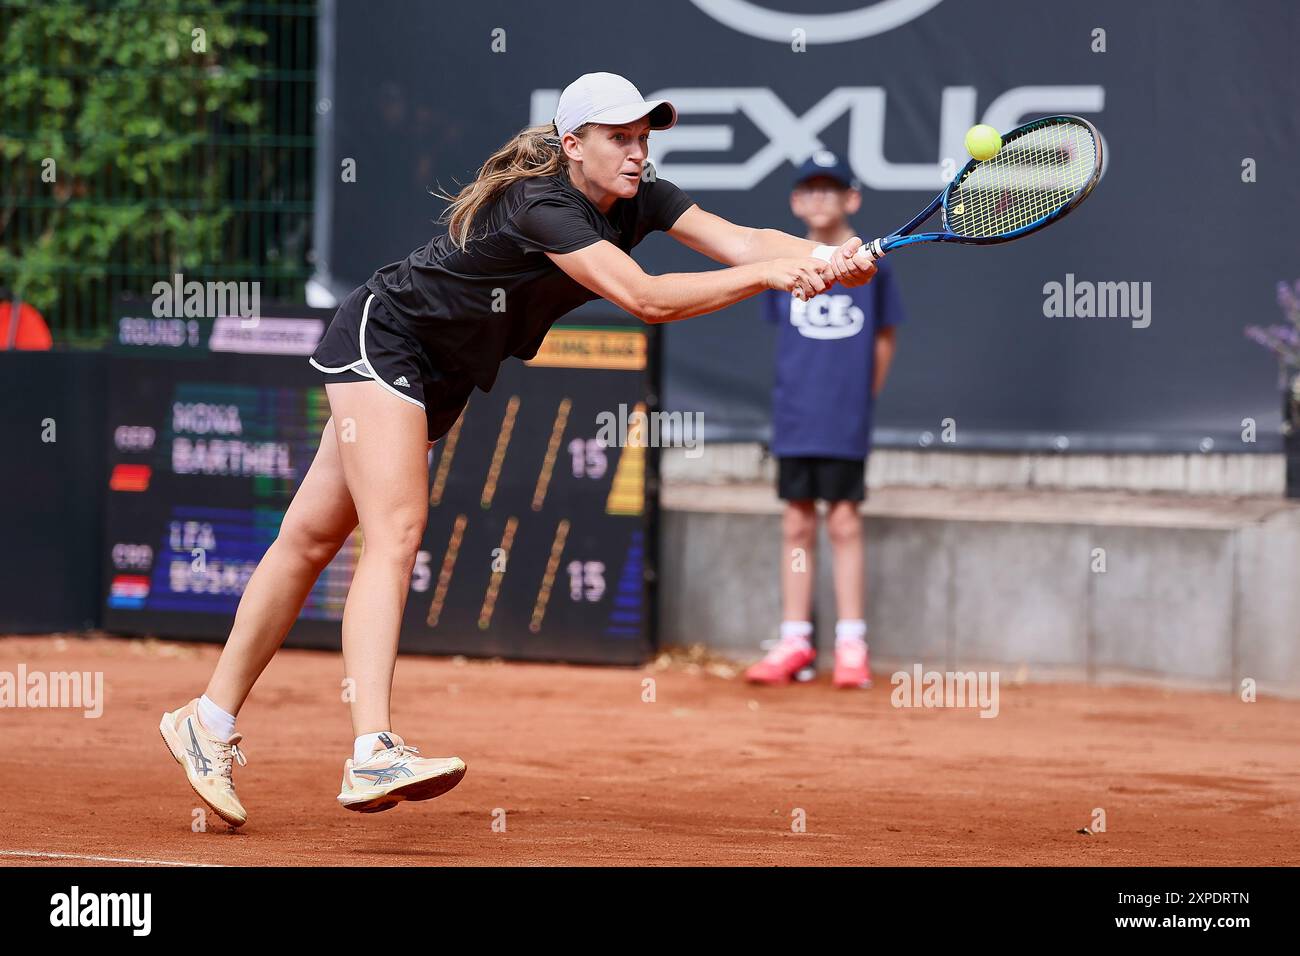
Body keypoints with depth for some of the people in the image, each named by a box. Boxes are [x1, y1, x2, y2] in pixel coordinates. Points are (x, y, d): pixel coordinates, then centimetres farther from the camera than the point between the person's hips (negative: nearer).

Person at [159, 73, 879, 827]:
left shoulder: (639, 201, -4)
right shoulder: (540, 206, -30)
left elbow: (740, 240, -16)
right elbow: (645, 299, -38)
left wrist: (827, 259, -33)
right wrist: (768, 274, -39)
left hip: (442, 376, 9)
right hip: (381, 336, -9)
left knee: (313, 538, 12)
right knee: (396, 531, -23)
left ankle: (211, 722, 18)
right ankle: (373, 753, -36)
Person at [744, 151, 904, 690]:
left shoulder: (870, 265, -2)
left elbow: (883, 337, 5)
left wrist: (861, 397, 2)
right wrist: (802, 390, 9)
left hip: (845, 423, -3)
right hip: (793, 420, 3)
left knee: (843, 523, -1)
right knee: (796, 525, 6)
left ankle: (851, 645, 3)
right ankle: (795, 642, 11)